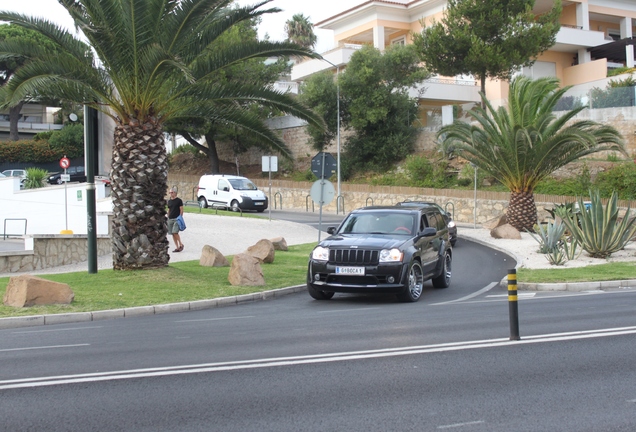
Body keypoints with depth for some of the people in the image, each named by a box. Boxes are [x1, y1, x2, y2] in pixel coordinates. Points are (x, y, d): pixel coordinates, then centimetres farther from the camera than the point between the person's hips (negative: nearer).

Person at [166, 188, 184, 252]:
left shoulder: (179, 200, -2)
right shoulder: (169, 201, 15)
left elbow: (181, 210, -4)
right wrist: (168, 218, 15)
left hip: (176, 219, -6)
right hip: (170, 219, 6)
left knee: (175, 232, -17)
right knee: (172, 233, 4)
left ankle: (181, 244, -1)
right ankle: (177, 247, 9)